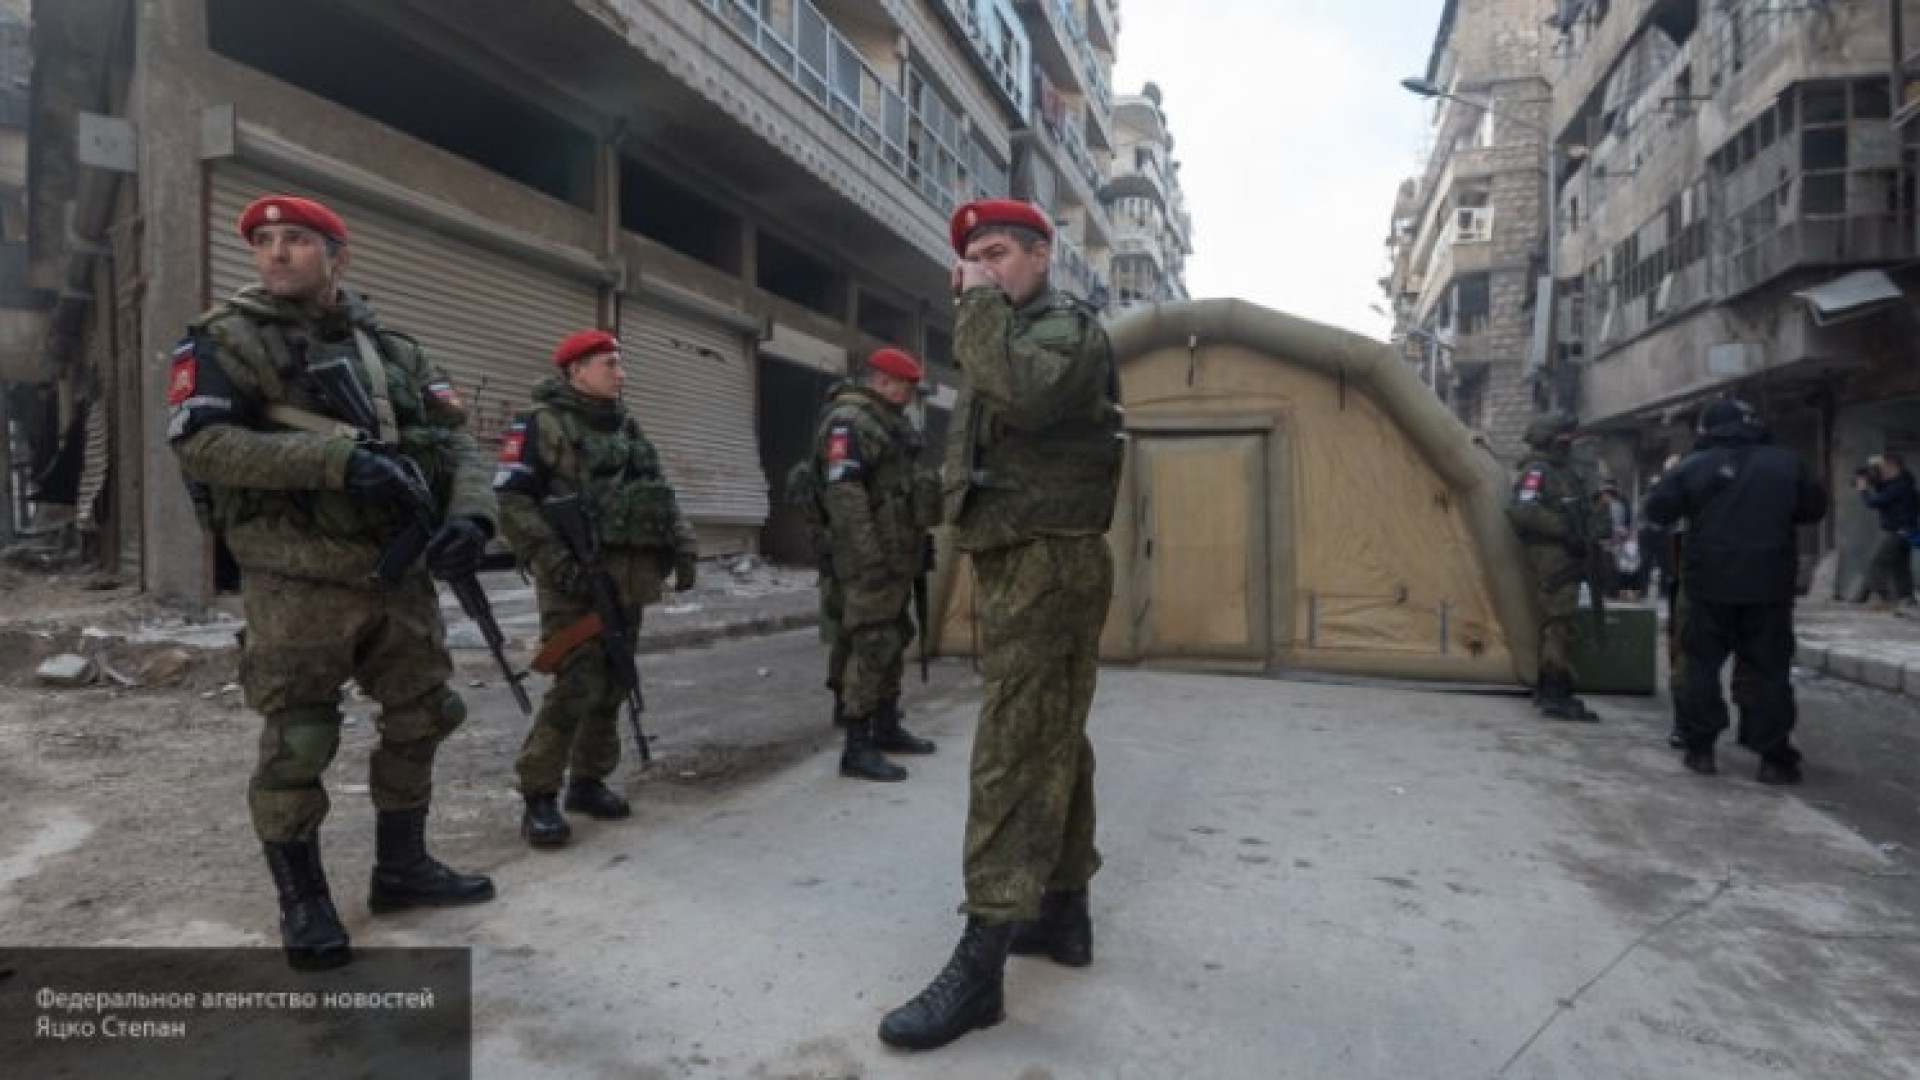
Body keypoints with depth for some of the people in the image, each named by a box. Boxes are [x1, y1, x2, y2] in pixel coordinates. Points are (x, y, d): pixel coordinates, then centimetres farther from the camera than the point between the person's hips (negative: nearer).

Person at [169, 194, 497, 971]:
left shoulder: (392, 348, 14)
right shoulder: (228, 339, 0)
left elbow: (455, 441, 7)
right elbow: (199, 440, -13)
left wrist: (469, 513, -13)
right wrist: (338, 459, -24)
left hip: (401, 576, 5)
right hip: (300, 583, -5)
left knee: (421, 720, 13)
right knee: (297, 746, 2)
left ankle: (401, 868, 30)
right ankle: (302, 901, 20)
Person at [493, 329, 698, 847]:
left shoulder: (628, 426, 19)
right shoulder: (541, 424, -4)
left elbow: (662, 492, 20)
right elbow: (512, 500, -12)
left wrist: (684, 547, 6)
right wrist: (556, 562, -20)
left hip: (629, 579, 7)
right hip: (576, 579, -7)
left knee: (613, 686, 10)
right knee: (578, 686, -11)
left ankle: (589, 781, 24)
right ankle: (539, 796, 1)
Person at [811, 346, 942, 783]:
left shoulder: (887, 422, 20)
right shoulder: (848, 421, -12)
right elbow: (844, 495, -23)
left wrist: (912, 552, 23)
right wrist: (870, 557, -27)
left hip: (896, 556, 10)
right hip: (871, 560, -10)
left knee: (892, 642, 16)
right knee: (869, 648, -10)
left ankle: (887, 727, 28)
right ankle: (857, 748, -5)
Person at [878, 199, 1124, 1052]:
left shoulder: (1066, 326, -6)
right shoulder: (1010, 333, 22)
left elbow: (1026, 393, -28)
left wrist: (983, 305, -18)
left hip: (1048, 564, -10)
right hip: (1018, 562, 10)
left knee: (1012, 754, -14)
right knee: (1052, 741, 13)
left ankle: (979, 965, -11)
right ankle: (1064, 910, 23)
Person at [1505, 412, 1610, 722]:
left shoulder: (1565, 472, 20)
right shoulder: (1536, 472, -10)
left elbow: (1582, 514, 27)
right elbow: (1521, 510, -24)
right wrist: (1563, 529, -23)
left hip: (1568, 557, 10)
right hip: (1552, 557, -10)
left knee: (1556, 623, 14)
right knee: (1560, 622, -12)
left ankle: (1547, 691, 24)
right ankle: (1556, 696, -10)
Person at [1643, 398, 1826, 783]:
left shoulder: (1695, 465, -5)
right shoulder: (1786, 462, 1)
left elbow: (1657, 509, -3)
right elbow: (1814, 508, 11)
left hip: (1710, 582, -1)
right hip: (1770, 584, 1)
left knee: (1702, 664, 9)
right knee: (1771, 669, 7)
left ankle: (1699, 748, 10)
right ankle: (1774, 758, 7)